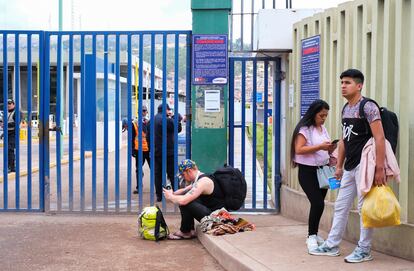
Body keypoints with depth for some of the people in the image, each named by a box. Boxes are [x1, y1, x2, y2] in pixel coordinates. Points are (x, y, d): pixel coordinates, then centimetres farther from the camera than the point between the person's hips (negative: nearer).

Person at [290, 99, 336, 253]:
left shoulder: (324, 129, 15)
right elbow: (299, 149, -18)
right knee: (318, 203, -16)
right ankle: (311, 236, -5)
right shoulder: (304, 129, -8)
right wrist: (320, 147, -21)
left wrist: (331, 148, -1)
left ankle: (313, 234, 21)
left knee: (318, 204, 9)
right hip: (308, 171, -7)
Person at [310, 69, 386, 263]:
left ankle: (364, 250, 11)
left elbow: (379, 138, -17)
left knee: (364, 208, 0)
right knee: (340, 206, 13)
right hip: (349, 167, 8)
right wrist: (339, 166, 17)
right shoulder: (345, 109, 13)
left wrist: (380, 168, -21)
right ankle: (332, 245, 22)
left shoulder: (368, 107, -12)